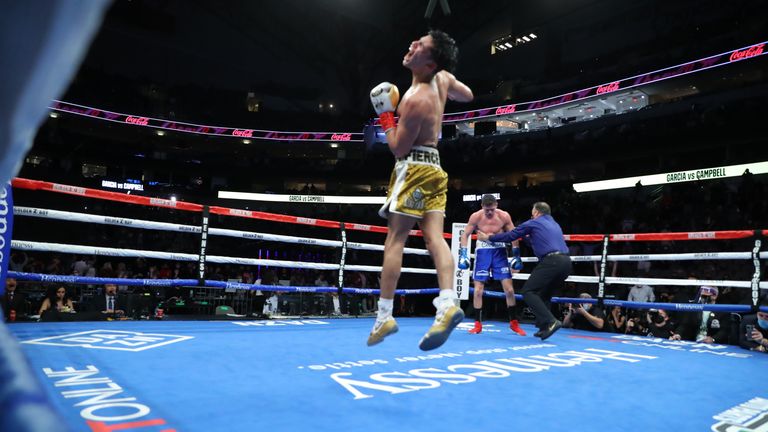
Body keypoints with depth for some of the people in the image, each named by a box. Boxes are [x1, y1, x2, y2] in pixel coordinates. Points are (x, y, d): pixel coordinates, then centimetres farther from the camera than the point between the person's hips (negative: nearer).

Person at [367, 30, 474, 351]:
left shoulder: (416, 101, -20)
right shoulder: (443, 79, 6)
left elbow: (398, 148, -14)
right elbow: (467, 95, 27)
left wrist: (386, 117, -2)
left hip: (414, 167, -9)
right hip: (434, 166, 9)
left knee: (395, 239, -6)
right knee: (435, 237, -2)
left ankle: (384, 315, -3)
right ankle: (447, 303, -17)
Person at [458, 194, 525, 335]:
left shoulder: (504, 216, -10)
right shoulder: (476, 217, -12)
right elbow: (465, 235, -5)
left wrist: (516, 256, -2)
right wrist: (463, 254, -14)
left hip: (499, 250, 1)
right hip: (483, 251, 0)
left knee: (509, 289, -2)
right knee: (478, 290, -2)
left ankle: (514, 323, 13)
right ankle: (478, 324, 10)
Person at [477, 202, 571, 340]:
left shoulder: (533, 223, 11)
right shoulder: (555, 225, 31)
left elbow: (510, 235, 14)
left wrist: (488, 238, 24)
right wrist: (524, 237, 54)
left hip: (551, 261, -8)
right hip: (566, 261, 8)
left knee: (528, 291, -6)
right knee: (544, 294, 19)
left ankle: (550, 322, -18)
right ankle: (543, 327, 14)